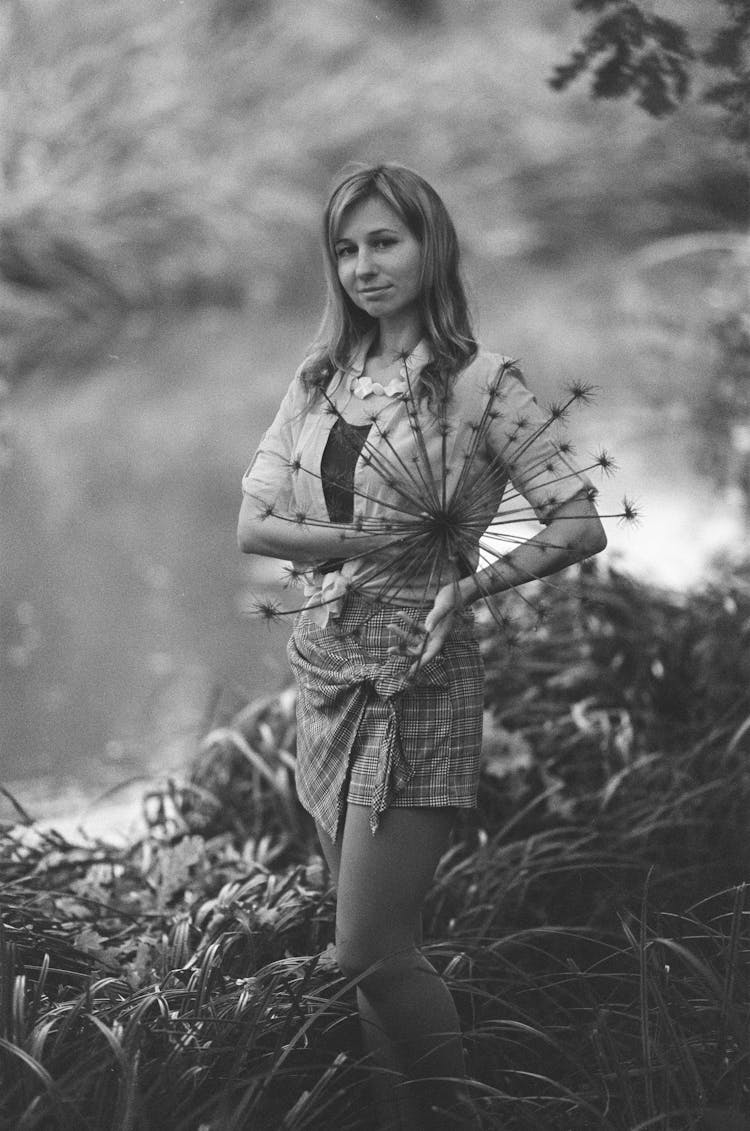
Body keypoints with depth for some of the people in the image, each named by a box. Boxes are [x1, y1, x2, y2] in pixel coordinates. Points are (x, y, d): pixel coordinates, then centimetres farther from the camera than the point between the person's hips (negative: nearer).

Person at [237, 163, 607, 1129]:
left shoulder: (479, 385, -7)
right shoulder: (320, 379, 9)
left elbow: (581, 525, -8)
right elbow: (254, 524, 4)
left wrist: (471, 584, -12)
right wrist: (362, 540, -10)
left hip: (417, 676, -5)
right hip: (327, 666, 6)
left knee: (369, 951, -7)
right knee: (384, 947, 11)